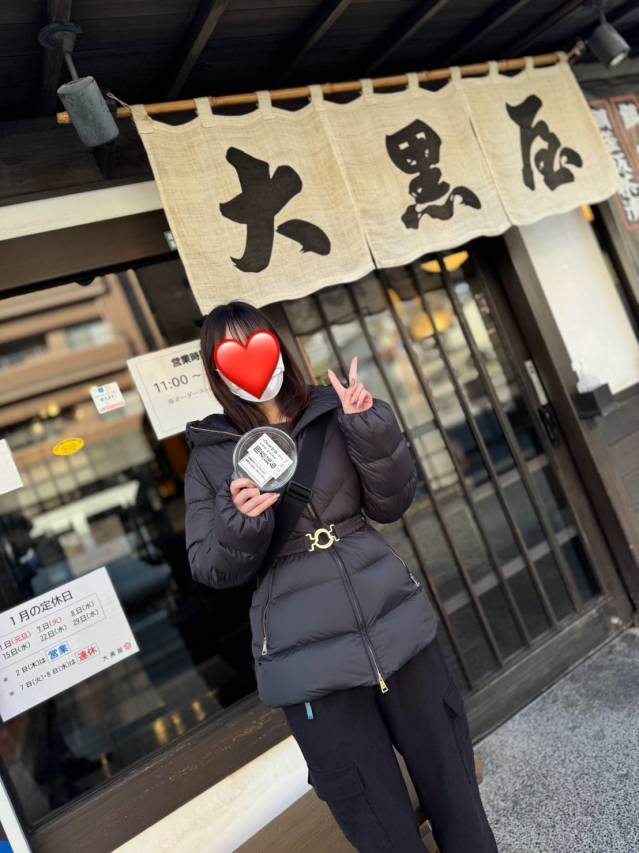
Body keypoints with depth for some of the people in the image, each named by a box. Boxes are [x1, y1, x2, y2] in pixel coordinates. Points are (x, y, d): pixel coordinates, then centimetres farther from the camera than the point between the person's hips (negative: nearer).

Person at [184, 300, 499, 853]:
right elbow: (213, 569, 0)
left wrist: (370, 430, -12)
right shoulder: (210, 455, 1)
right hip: (308, 657, -2)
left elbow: (391, 505, 3)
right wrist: (241, 521, -20)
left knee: (452, 786, 17)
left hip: (395, 621, 2)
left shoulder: (330, 413, 5)